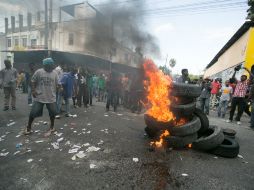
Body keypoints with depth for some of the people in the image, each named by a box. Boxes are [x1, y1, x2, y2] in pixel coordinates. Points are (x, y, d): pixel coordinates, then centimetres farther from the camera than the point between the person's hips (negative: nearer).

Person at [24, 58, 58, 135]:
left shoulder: (55, 73, 1)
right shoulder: (39, 72, -6)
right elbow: (33, 81, 1)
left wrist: (55, 92, 7)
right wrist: (33, 90, -9)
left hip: (51, 97, 2)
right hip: (39, 97, -2)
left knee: (53, 113, 8)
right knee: (33, 112, 3)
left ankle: (52, 127, 29)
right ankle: (28, 127, 25)